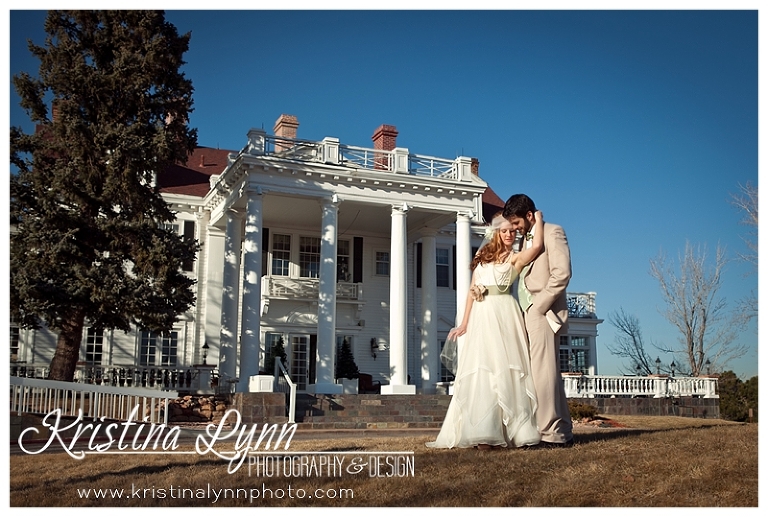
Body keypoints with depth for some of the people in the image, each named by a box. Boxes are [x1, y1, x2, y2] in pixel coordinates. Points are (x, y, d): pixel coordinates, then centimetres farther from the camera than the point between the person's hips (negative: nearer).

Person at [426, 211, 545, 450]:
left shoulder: (516, 258, 8)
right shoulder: (483, 257, 20)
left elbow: (537, 245, -13)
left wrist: (538, 219, 3)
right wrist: (464, 322, 13)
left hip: (504, 315, -4)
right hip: (481, 316, 4)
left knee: (504, 369, -8)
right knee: (481, 370, -3)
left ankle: (510, 430, -6)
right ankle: (484, 433, -5)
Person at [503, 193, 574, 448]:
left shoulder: (552, 232, -1)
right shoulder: (527, 239, 23)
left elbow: (561, 274, -12)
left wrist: (538, 307, -14)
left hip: (542, 313, -8)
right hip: (529, 314, 8)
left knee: (543, 374, -10)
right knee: (549, 374, 9)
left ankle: (553, 434, -5)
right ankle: (562, 431, 14)